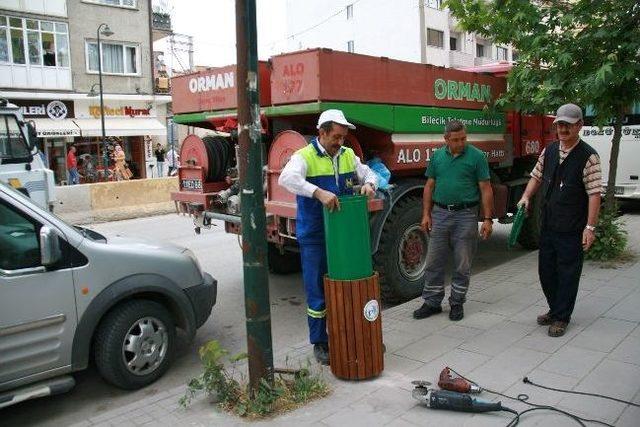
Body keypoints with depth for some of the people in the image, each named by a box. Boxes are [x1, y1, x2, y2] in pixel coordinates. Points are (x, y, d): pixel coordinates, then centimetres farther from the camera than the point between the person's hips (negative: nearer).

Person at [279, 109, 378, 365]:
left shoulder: (348, 155, 7)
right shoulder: (304, 157, -11)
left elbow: (368, 173, 16)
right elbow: (287, 178, -30)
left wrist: (369, 184, -10)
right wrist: (319, 192, -43)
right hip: (315, 238, -5)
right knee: (317, 292, 5)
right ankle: (319, 343, 22)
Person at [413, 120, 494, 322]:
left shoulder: (477, 156, -2)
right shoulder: (437, 156, 7)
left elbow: (486, 189, -3)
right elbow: (429, 186, 10)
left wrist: (488, 219, -9)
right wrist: (426, 214, 3)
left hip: (466, 215, -3)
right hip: (440, 213, 3)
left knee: (462, 265, 6)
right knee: (433, 262, 6)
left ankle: (457, 303, 21)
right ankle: (432, 302, 18)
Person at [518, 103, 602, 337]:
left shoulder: (588, 156, -11)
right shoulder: (549, 151, 8)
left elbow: (594, 193, -13)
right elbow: (537, 176, 19)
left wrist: (590, 227, -17)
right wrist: (526, 196, 1)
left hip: (572, 230, -6)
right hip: (547, 225, 6)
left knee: (568, 274, 5)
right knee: (546, 270, 16)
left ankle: (561, 318, 20)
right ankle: (555, 309, 35)